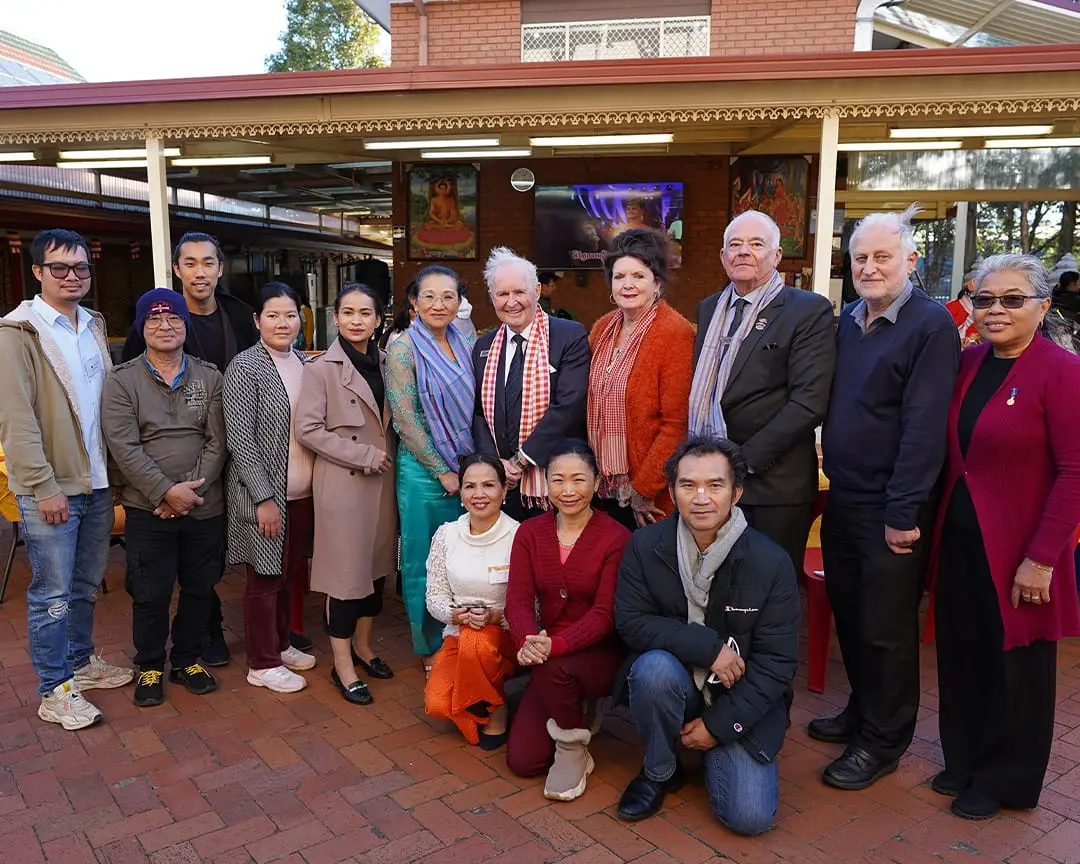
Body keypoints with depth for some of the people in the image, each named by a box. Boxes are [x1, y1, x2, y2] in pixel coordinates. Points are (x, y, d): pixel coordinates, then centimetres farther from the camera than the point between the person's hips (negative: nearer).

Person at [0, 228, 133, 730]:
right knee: (53, 592, 3)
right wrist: (44, 486, -17)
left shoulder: (93, 326, 11)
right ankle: (54, 690, 16)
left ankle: (82, 662, 35)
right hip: (49, 488, -6)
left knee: (87, 584, 18)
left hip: (97, 481, 6)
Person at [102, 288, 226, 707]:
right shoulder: (122, 380, -1)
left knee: (200, 589, 12)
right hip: (147, 509, -2)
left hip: (205, 506, 2)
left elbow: (217, 442, 0)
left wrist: (192, 488, -12)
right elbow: (124, 447, -10)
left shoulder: (209, 377, 5)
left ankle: (187, 660, 31)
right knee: (150, 594, 6)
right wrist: (167, 492, -17)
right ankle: (149, 667, 27)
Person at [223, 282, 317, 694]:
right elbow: (240, 439, -15)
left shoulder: (304, 362, 8)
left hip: (302, 492, 6)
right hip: (265, 494, -6)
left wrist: (319, 484, 9)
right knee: (266, 578, 5)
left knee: (289, 574, 17)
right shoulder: (244, 367, -12)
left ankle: (281, 645, 35)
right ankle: (262, 664, 19)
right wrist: (264, 498, -17)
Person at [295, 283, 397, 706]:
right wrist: (365, 456, -14)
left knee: (377, 565, 14)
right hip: (342, 482, -6)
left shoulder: (385, 363, 9)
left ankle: (363, 646, 32)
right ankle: (343, 666, 15)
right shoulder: (321, 369, -8)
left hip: (381, 479, 6)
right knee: (346, 571, 1)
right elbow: (307, 430, -13)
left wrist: (388, 459, 3)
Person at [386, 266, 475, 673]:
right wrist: (443, 471, -12)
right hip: (425, 469, -5)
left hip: (467, 468, 5)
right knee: (425, 561, 7)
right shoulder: (404, 349, -10)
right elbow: (405, 420, -13)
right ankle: (430, 649, 25)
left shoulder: (465, 346, 7)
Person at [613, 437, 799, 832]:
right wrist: (708, 646, -24)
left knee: (750, 817, -15)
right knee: (655, 667, -34)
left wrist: (719, 724, -13)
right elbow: (630, 622, -13)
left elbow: (777, 661, -11)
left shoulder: (771, 562, -15)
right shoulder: (645, 545, -12)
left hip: (741, 698, 0)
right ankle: (659, 771, -4)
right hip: (672, 684, 1)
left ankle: (714, 746, 19)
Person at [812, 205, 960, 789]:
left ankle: (883, 740, 24)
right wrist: (832, 472, 9)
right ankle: (861, 709, 38)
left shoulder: (931, 325, -12)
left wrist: (903, 511, -20)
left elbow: (923, 424, -18)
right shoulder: (848, 321, 9)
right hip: (843, 497, 7)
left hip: (890, 509, -7)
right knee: (848, 612, 18)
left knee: (885, 628, 5)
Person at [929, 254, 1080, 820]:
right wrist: (939, 526, 2)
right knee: (961, 656, 16)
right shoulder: (967, 363, 4)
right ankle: (964, 759, 37)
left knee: (1016, 666, 12)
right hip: (959, 540, 5)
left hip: (1017, 552, -5)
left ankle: (1005, 780, 33)